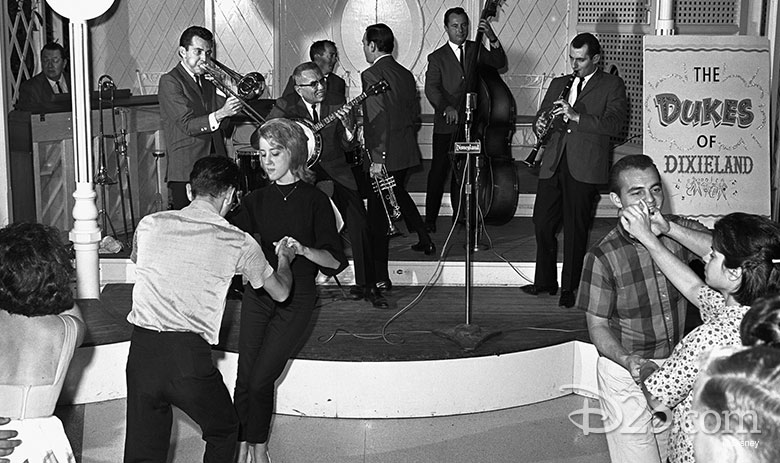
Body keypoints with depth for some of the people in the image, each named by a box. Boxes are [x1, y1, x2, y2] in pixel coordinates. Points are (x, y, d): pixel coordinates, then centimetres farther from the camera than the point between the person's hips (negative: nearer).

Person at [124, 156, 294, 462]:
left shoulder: (149, 225, 10)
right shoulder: (239, 243, 2)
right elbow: (280, 292, 17)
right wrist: (284, 259, 39)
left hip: (141, 349, 3)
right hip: (189, 356, -3)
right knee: (223, 432, 23)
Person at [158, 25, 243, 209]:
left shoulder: (208, 82, 19)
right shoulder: (170, 81, -3)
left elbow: (221, 127, 11)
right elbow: (188, 125, -14)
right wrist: (220, 114, -27)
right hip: (186, 173, -6)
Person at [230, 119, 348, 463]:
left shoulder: (314, 200, -7)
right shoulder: (257, 200, 6)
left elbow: (335, 261, -13)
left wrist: (303, 249, -30)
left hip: (296, 297, -4)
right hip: (259, 293, 4)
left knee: (260, 379, -7)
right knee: (244, 377, -1)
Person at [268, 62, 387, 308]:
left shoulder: (335, 108, 6)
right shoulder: (285, 106, 4)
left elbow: (347, 147, 3)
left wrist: (349, 128, -18)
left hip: (334, 169, 1)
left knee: (359, 224, -11)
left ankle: (366, 285, 1)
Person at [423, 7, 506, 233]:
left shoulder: (476, 49, 10)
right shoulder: (437, 57, 2)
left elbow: (499, 63, -4)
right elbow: (431, 88, -11)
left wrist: (492, 39, -20)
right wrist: (445, 107, -30)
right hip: (446, 126, -2)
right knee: (438, 172, 0)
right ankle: (430, 220, 7)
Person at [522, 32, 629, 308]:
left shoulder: (612, 86, 4)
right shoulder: (558, 84, 20)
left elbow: (615, 124, -10)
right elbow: (541, 116, 22)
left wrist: (576, 116, -19)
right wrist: (540, 125, -3)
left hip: (584, 168, -5)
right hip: (553, 164, 5)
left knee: (576, 229, -1)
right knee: (542, 223, 6)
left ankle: (569, 288, 8)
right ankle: (545, 281, 21)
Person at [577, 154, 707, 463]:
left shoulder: (679, 231, -5)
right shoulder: (602, 257, -16)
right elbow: (597, 326, -10)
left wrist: (667, 228, -27)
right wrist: (629, 361, -28)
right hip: (625, 371, -4)